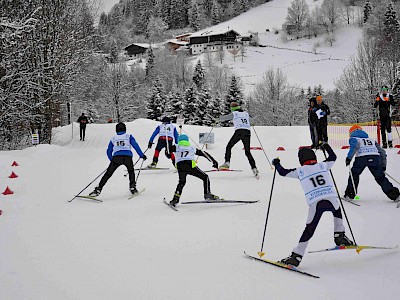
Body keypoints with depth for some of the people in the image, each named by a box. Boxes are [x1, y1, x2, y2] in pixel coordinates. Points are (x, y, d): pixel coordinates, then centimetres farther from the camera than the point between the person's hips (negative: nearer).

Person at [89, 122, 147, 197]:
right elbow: (135, 146, 7)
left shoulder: (113, 138, 25)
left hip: (116, 157, 1)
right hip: (127, 157, -1)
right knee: (131, 171, 26)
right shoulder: (129, 136, 19)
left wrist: (112, 160, 40)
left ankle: (98, 189, -4)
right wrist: (142, 155, 9)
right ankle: (132, 187, 18)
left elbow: (109, 152, 27)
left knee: (108, 174, 4)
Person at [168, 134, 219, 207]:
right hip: (190, 165, -1)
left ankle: (175, 199, 15)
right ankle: (207, 194, 3)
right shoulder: (192, 148, 29)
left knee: (182, 182, 26)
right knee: (205, 177, 15)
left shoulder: (177, 147, 28)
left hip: (180, 167, 2)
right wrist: (214, 161, 28)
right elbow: (204, 153, 28)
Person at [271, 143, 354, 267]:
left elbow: (283, 172, 20)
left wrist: (276, 163, 40)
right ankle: (339, 236, 29)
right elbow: (333, 157, 36)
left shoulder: (300, 171, 12)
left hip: (315, 204, -2)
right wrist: (326, 146, 54)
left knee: (309, 230, 4)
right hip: (331, 199, 2)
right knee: (337, 210, 36)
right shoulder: (323, 166, 17)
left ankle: (296, 256, 0)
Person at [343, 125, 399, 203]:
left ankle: (350, 194, 13)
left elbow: (354, 146, -5)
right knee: (380, 177, 9)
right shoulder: (372, 140, 35)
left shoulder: (353, 138, 22)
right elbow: (382, 152, 31)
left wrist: (349, 157, -8)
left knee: (354, 175, 16)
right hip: (375, 157, 3)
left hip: (361, 157, -3)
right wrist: (383, 165, 36)